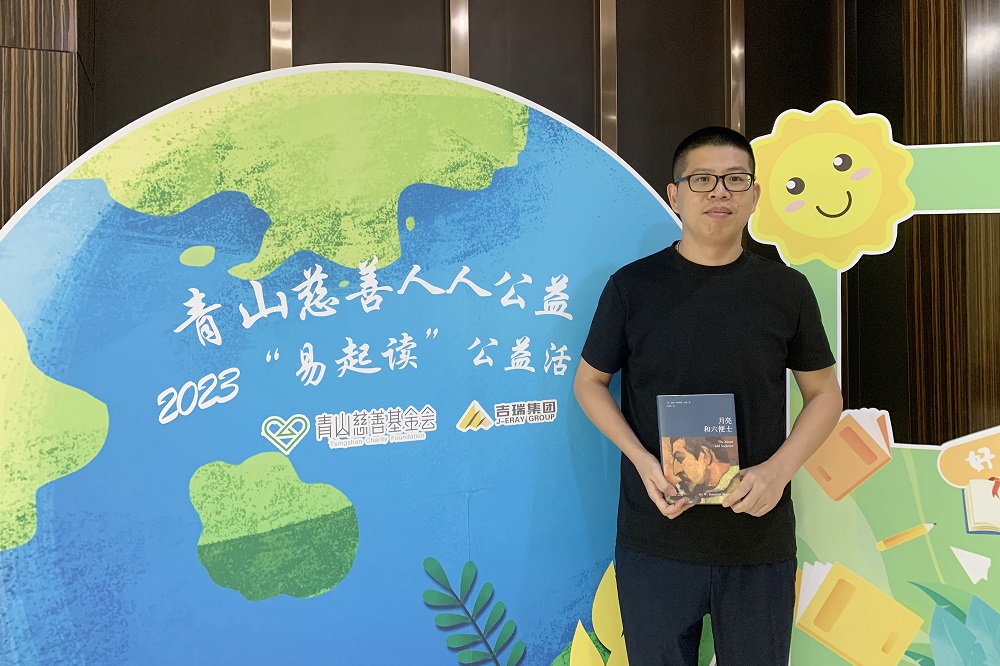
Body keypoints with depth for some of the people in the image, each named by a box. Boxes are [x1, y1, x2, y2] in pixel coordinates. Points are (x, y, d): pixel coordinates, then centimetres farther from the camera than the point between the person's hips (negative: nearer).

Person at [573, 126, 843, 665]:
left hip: (761, 541, 1)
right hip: (654, 539, -1)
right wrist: (642, 460, -11)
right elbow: (589, 382, 5)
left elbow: (825, 394, 7)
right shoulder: (633, 286, -2)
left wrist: (779, 469, -10)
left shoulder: (787, 289, 1)